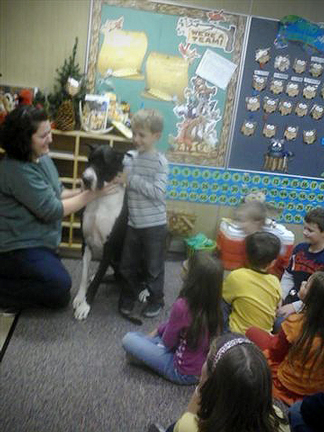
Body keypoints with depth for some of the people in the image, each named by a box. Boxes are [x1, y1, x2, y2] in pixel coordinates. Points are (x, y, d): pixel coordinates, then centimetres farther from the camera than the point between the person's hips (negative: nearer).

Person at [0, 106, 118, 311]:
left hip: (39, 241, 9)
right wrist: (92, 194, -21)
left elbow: (55, 194, 9)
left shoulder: (43, 158, 3)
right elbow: (52, 210, -24)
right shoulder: (17, 170, -26)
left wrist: (80, 191, -10)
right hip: (18, 246, -9)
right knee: (60, 287, -16)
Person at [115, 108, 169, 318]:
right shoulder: (129, 158, 0)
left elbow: (158, 192, -22)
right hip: (133, 223, 4)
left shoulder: (160, 162, -12)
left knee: (153, 266, 11)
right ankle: (128, 297, 36)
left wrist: (130, 179, -22)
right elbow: (120, 181, 7)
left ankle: (156, 300, 31)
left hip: (154, 225, -4)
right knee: (128, 264, 15)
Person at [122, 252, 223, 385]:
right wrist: (157, 331, 11)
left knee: (129, 339, -6)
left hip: (183, 373, -7)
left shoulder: (182, 306, -31)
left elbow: (168, 342, -13)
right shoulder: (214, 304, -10)